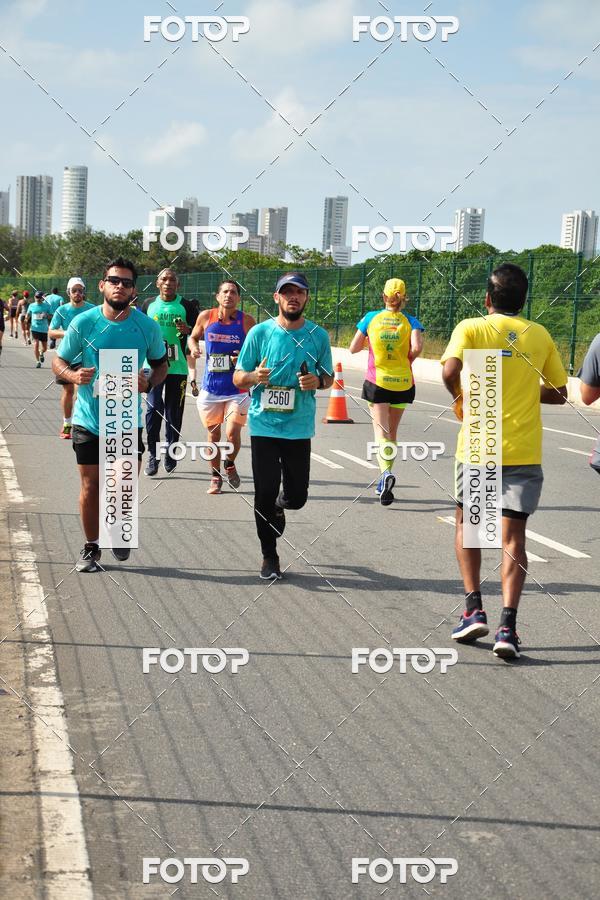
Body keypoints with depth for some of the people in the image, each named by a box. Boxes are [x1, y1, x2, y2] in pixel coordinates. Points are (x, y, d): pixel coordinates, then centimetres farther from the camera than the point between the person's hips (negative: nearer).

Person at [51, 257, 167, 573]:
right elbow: (58, 361, 2)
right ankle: (91, 547, 22)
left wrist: (149, 382, -12)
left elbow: (161, 364, 10)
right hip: (89, 419, -1)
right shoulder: (83, 323, -8)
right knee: (90, 485, 6)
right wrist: (74, 375, -21)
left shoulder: (147, 327, -5)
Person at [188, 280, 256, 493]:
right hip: (211, 386, 2)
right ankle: (216, 477, 26)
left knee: (233, 433, -10)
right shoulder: (206, 317, 0)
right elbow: (193, 337, 17)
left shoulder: (247, 321, -3)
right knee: (213, 434, 10)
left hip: (237, 387, -2)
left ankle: (229, 465, 21)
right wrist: (193, 348, -5)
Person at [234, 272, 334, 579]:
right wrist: (254, 376, -19)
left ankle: (279, 506, 37)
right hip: (264, 425, -1)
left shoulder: (318, 335, 2)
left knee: (296, 497, 1)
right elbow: (238, 378, 3)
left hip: (299, 428, 1)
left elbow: (329, 377, 13)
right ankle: (269, 557, 15)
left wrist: (318, 381, -10)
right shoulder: (260, 332, -2)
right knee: (265, 494, -1)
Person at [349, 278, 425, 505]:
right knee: (392, 431, 16)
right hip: (403, 383, 1)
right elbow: (417, 347, -19)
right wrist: (408, 359, 1)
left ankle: (386, 472, -31)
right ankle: (384, 482, 23)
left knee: (381, 431, -5)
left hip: (377, 382, -1)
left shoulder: (371, 318, 0)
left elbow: (354, 348, 3)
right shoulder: (411, 321, -2)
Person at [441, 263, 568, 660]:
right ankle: (508, 627, -10)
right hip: (524, 451, 1)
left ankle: (475, 610, 11)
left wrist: (462, 398, -1)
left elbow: (451, 371, -20)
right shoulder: (540, 336, 6)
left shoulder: (471, 328, -3)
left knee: (467, 525, 19)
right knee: (513, 537, 2)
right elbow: (559, 392, 13)